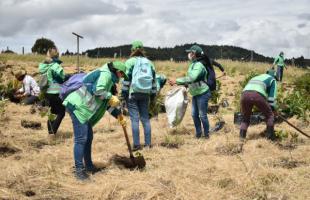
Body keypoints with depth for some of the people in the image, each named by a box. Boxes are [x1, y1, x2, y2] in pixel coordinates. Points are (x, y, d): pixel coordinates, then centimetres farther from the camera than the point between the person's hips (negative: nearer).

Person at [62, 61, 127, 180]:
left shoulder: (109, 79, 24)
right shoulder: (106, 74, -9)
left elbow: (107, 102, 30)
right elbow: (97, 90, -25)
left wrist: (118, 115, 27)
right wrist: (110, 97, -11)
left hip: (82, 108, 11)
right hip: (77, 106, -11)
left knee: (88, 137, 17)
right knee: (81, 139, -10)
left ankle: (88, 166, 28)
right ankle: (79, 170, -7)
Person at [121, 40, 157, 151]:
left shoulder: (130, 62, -4)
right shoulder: (149, 62, 11)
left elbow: (126, 78, -9)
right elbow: (153, 79, 13)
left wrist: (124, 92, -5)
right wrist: (153, 93, 19)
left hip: (132, 93, -5)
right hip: (145, 94, 5)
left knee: (134, 119, -3)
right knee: (145, 118, 11)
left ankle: (136, 144, -5)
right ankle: (148, 143, 13)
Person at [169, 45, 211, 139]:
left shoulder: (199, 66, -23)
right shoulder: (192, 64, 6)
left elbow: (191, 78, -35)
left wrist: (176, 81, -35)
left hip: (202, 94, -9)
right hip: (195, 94, 9)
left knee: (202, 115, 0)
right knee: (194, 114, 11)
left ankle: (206, 134, 15)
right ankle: (198, 133, 24)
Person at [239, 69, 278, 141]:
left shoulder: (255, 77, 43)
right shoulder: (272, 79, 27)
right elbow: (272, 95, 15)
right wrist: (272, 108, 17)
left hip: (245, 94, 4)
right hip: (258, 95, -4)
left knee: (246, 117, 23)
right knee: (269, 115, 18)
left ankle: (242, 135, 7)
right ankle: (270, 136, 14)